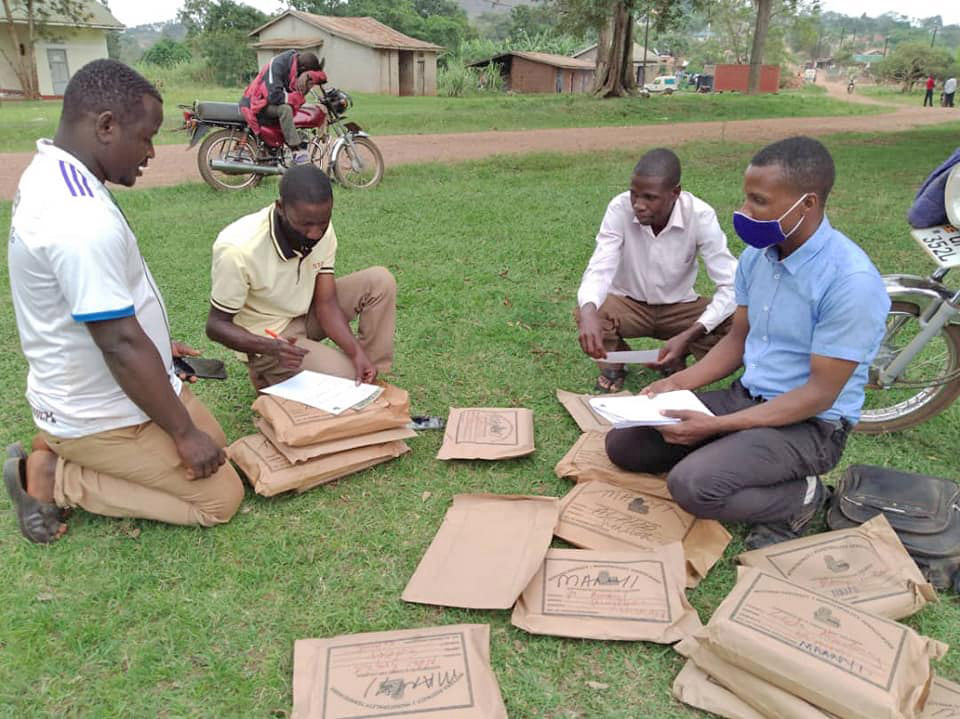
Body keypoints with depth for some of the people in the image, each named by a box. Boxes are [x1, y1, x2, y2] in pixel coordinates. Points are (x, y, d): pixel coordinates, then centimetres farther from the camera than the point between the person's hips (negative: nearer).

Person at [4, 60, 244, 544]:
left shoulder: (50, 172, 2)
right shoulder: (80, 218, -31)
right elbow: (121, 346, -28)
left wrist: (154, 344, 20)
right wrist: (184, 433, -19)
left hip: (90, 393, 10)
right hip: (103, 413, -10)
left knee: (214, 442, 22)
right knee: (219, 497, -1)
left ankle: (63, 448, 16)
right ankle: (53, 478, 2)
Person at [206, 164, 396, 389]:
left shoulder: (321, 231, -14)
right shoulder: (238, 250, -31)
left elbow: (326, 303, -11)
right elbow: (216, 325, -21)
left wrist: (357, 352, -27)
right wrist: (271, 347, -39)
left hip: (305, 313, 6)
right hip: (268, 337, -6)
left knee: (380, 281, -11)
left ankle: (371, 380, -2)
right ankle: (268, 374, 4)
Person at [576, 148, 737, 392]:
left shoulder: (700, 216, -25)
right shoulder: (620, 208, -24)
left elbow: (731, 286, -26)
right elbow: (599, 269, -29)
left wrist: (687, 336, -40)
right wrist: (589, 310, -53)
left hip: (679, 307, 1)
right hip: (628, 303, 0)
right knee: (586, 315, -32)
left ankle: (676, 362, 5)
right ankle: (615, 361, 3)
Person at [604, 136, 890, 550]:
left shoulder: (850, 281, -24)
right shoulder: (757, 254, -1)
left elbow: (820, 393, -22)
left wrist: (716, 426, -24)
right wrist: (680, 382, -4)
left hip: (811, 423, -7)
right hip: (746, 396, 7)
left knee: (692, 485, -30)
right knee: (623, 444, -1)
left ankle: (802, 497, -3)